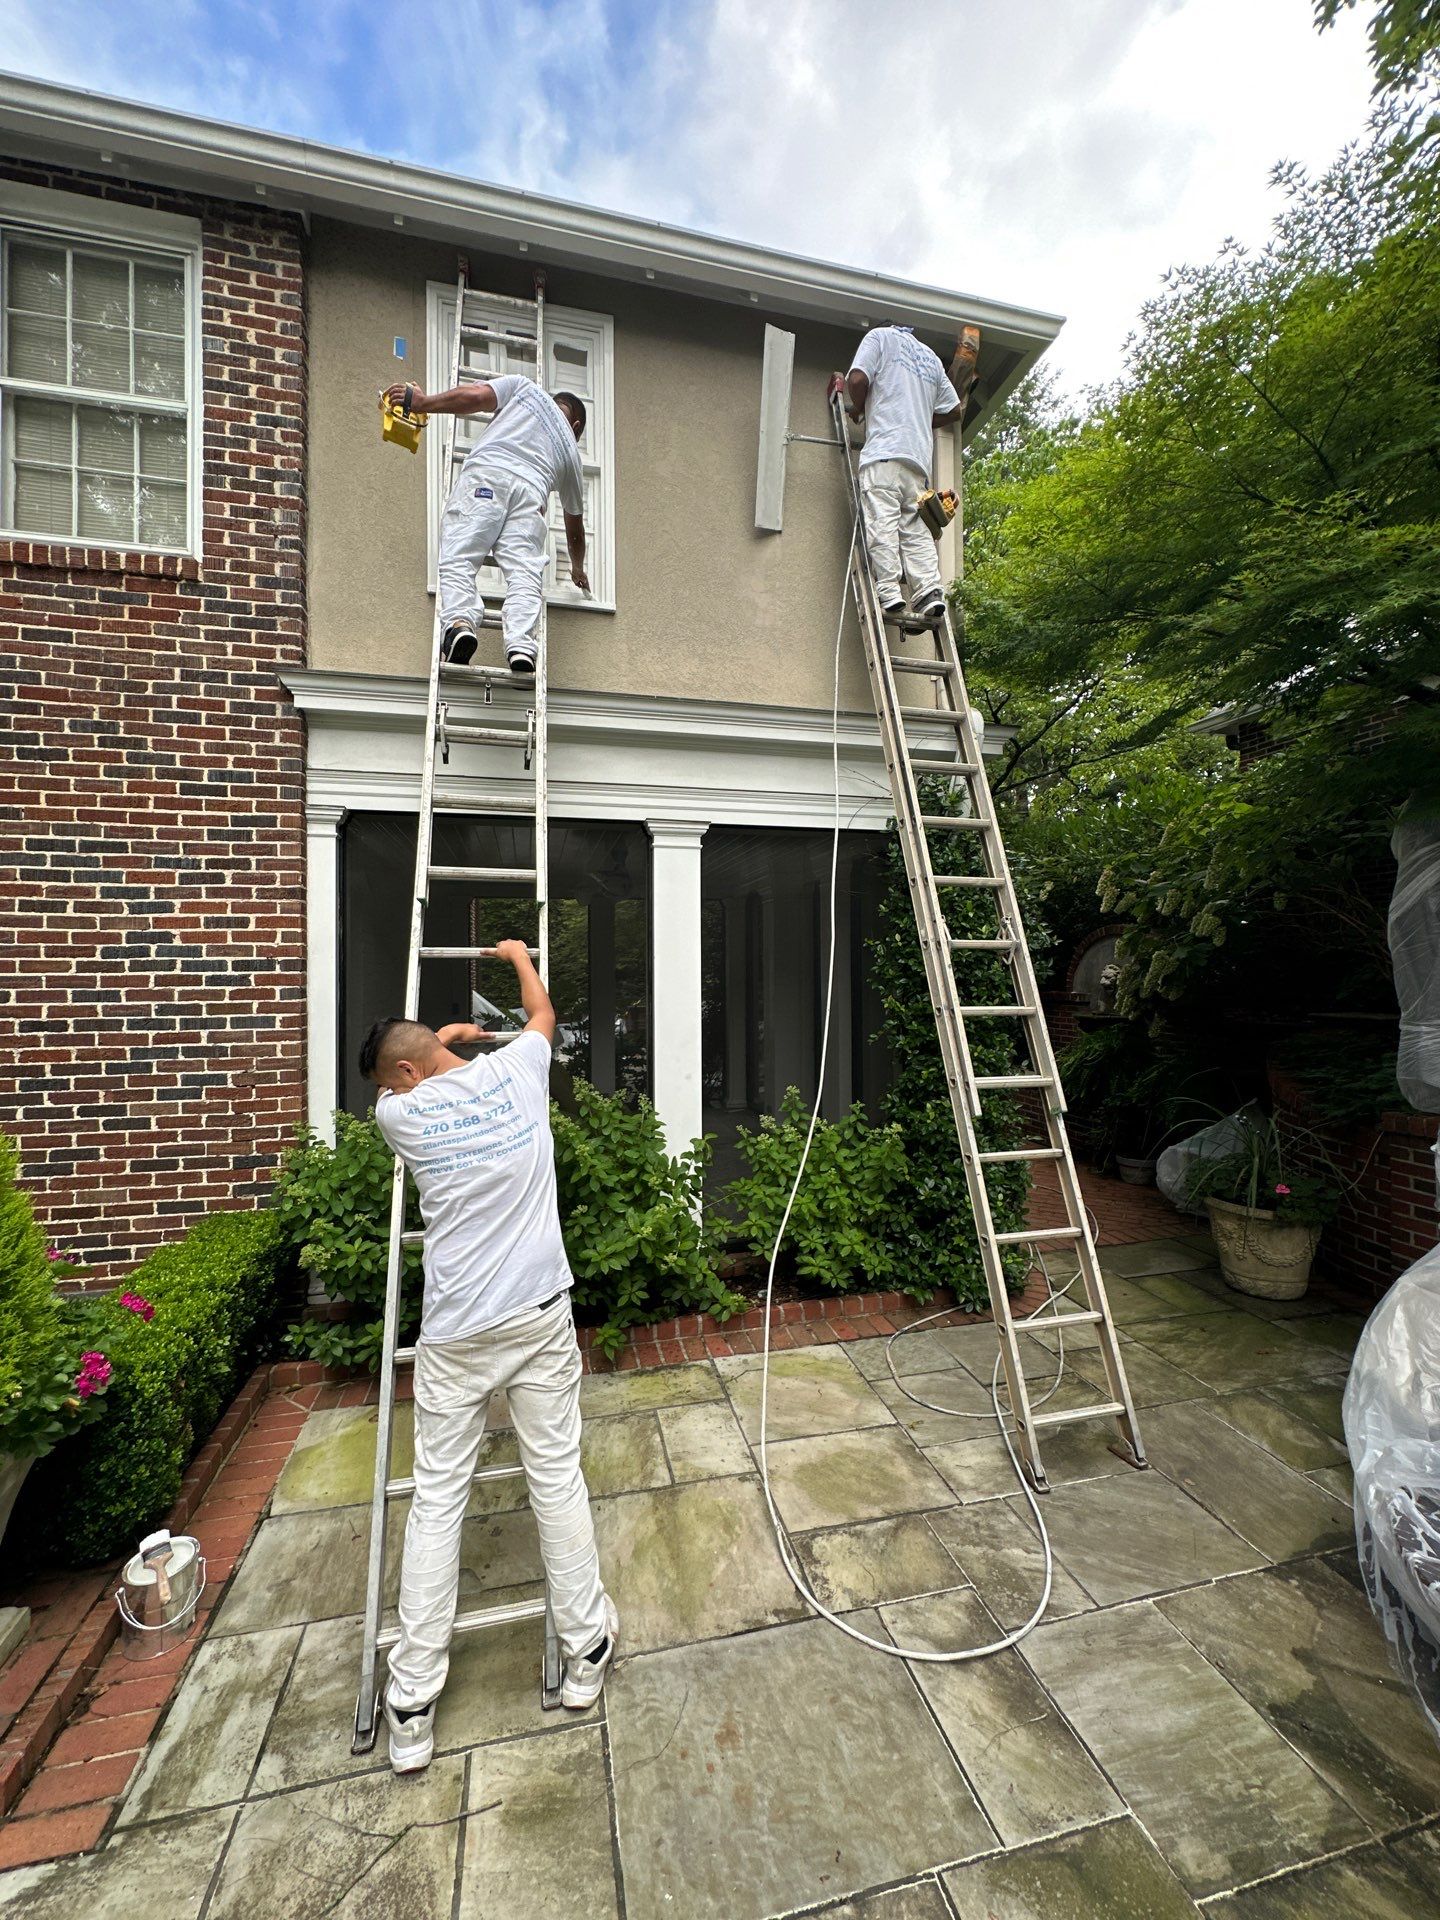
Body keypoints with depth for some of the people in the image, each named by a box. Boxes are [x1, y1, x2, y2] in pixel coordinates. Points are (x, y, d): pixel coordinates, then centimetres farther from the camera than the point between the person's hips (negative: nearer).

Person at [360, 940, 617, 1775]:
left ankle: (413, 1705, 29)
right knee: (557, 1476, 14)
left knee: (438, 1498, 15)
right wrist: (520, 955, 37)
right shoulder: (516, 1070, -4)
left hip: (455, 1333, -1)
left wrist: (445, 1037, 37)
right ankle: (586, 1647, 32)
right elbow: (543, 1010, 18)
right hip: (540, 1316, 1)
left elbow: (396, 1080, 21)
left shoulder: (402, 1114, -7)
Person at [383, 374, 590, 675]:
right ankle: (521, 646, -37)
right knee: (525, 575, -13)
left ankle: (459, 622, -36)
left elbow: (477, 396, 11)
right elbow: (575, 528, 40)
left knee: (457, 560, -11)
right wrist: (578, 569, 55)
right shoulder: (570, 448, 36)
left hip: (485, 473, -1)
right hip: (531, 491, 2)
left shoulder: (523, 385, 31)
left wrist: (421, 402, 19)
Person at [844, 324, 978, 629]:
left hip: (884, 448, -5)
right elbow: (954, 408, 29)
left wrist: (858, 409, 17)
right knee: (917, 529, -2)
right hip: (919, 456, 5)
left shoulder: (880, 336, 14)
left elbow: (857, 379, -2)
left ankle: (890, 597, -29)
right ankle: (930, 595, -19)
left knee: (881, 524, -15)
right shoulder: (932, 358, 29)